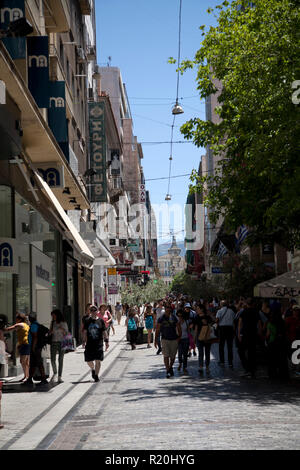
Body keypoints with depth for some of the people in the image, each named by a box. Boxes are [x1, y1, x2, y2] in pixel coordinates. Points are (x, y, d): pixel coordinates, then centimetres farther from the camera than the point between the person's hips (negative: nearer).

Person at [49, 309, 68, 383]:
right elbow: (50, 332, 17)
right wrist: (51, 332, -5)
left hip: (61, 343, -3)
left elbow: (66, 334, 2)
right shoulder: (52, 323, 9)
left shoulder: (63, 323, 0)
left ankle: (60, 376, 3)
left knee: (60, 360, -2)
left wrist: (62, 330, -15)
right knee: (53, 359, -4)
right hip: (53, 342, 3)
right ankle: (55, 373, 20)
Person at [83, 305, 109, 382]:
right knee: (88, 361, 5)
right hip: (89, 344, 1)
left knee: (98, 361, -4)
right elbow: (85, 332, 7)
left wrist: (106, 341, -4)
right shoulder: (87, 321, 6)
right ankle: (93, 369, 35)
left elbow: (104, 332, 4)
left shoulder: (101, 321, 3)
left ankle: (96, 375, 7)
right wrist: (85, 341, 0)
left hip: (98, 344, -1)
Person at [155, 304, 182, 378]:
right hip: (165, 339, -1)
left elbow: (179, 329, 8)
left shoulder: (174, 318, 1)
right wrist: (156, 340, -1)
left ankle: (170, 367, 34)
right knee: (166, 356, -11)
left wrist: (179, 337, -3)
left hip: (174, 339, 1)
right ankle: (168, 371, -7)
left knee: (172, 356, 9)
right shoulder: (161, 319, -1)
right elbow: (157, 330, 3)